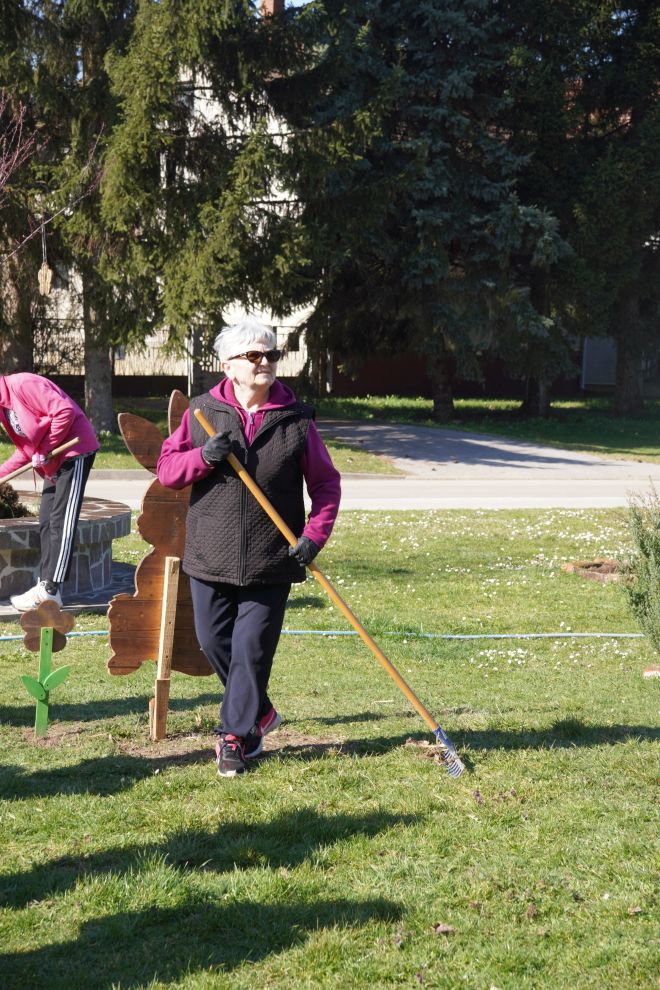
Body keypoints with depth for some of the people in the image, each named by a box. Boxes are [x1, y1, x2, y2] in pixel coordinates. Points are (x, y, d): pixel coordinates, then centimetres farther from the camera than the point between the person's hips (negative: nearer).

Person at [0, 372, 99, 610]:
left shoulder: (22, 385, -18)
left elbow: (65, 411, -25)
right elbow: (26, 447, 15)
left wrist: (44, 451, -19)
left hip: (75, 450, -10)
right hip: (54, 459, 10)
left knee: (61, 522, -9)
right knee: (46, 523, 10)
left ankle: (51, 591, -9)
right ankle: (45, 584, 14)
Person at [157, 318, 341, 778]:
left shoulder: (297, 420, -1)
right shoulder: (202, 412, 3)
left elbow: (326, 484, 3)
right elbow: (166, 468, 3)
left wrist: (314, 535, -9)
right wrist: (204, 456, -15)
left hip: (271, 564, -2)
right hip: (210, 559, 2)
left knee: (252, 651, -1)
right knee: (214, 643, 11)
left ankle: (236, 736, 13)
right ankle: (259, 713, 34)